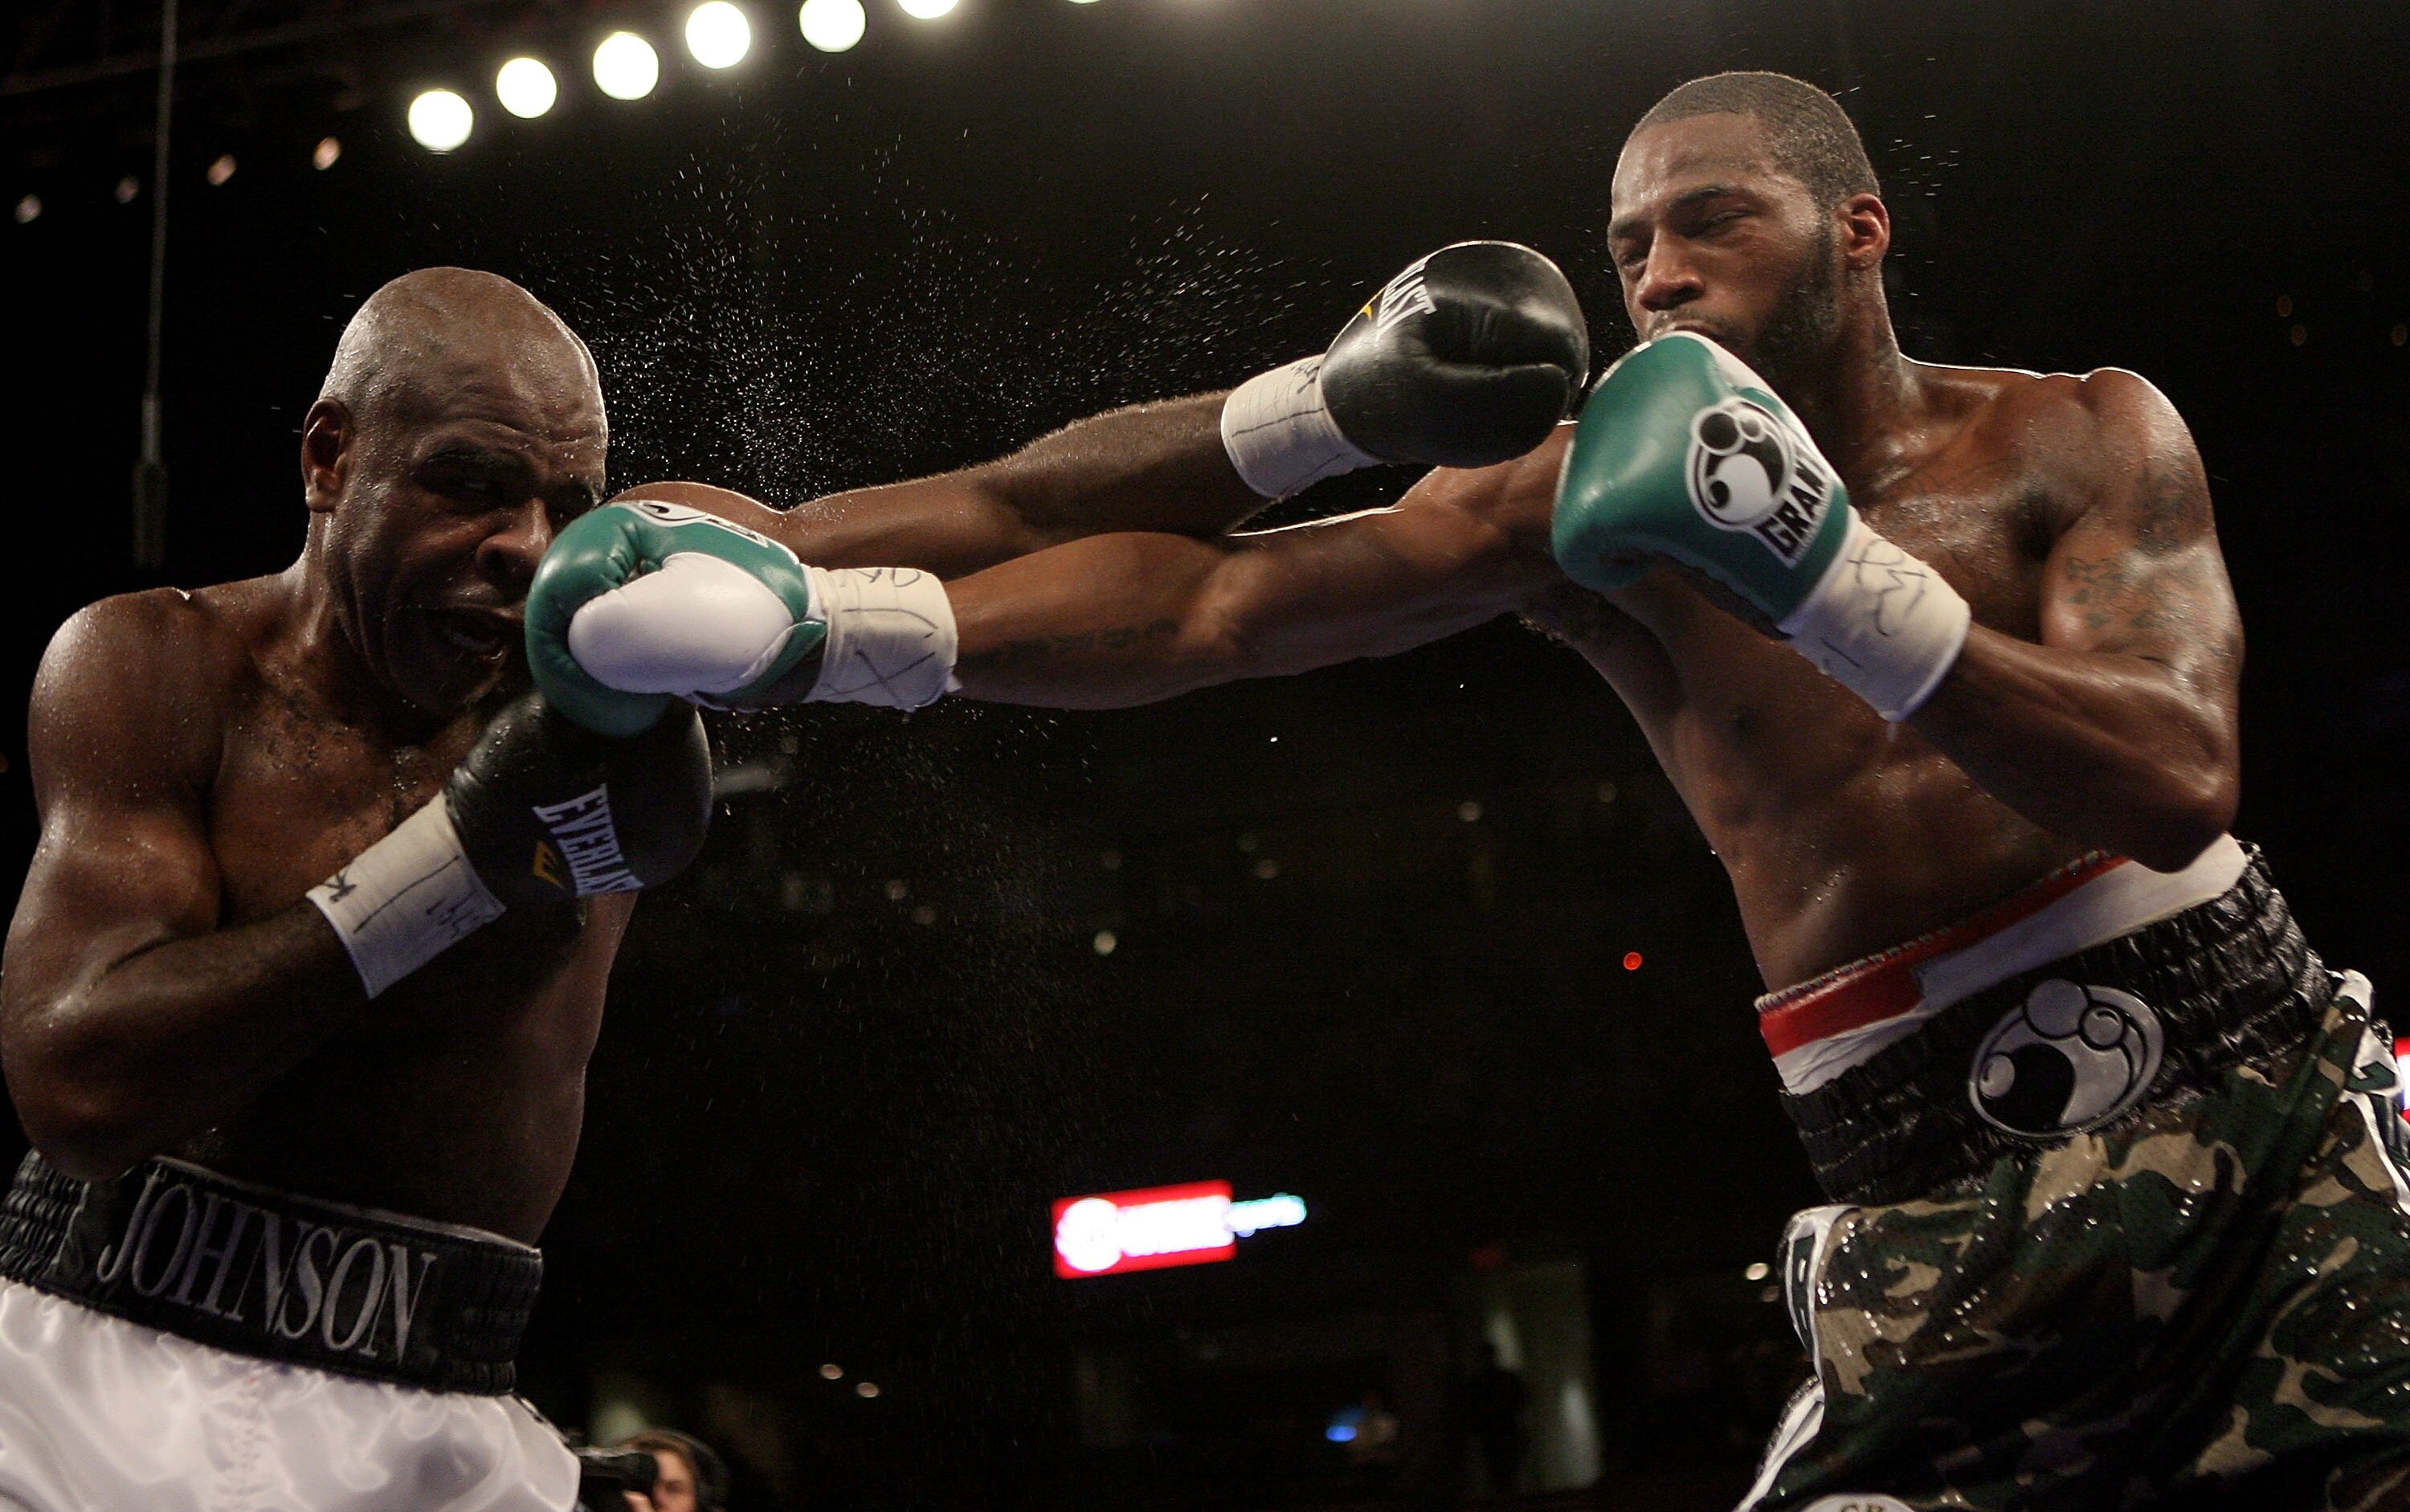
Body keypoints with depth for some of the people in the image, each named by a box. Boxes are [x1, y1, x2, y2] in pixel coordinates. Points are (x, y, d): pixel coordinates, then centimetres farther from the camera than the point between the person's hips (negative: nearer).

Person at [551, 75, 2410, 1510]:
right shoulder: (1595, 502, 5)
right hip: (1941, 1201, 0)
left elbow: (2179, 777, -11)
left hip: (2245, 1102, 1)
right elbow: (1206, 603, -5)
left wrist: (1835, 579, -23)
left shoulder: (2082, 437, 3)